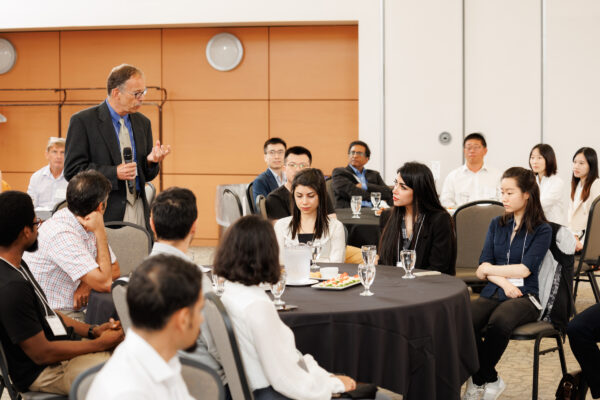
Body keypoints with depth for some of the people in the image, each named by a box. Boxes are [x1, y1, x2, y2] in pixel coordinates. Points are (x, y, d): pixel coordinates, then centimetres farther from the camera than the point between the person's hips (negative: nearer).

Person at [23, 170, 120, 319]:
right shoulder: (61, 235, -23)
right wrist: (100, 232, -19)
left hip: (74, 310, 8)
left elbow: (114, 270, 10)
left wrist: (86, 285, -10)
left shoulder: (86, 224, 5)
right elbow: (104, 283, -25)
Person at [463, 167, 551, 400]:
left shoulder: (542, 230, 4)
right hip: (493, 292, 4)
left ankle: (478, 380, -14)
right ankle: (490, 381, -13)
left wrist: (488, 270, 1)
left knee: (499, 322, -38)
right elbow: (484, 263, 9)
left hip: (524, 296, -4)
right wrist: (504, 282, -10)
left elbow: (524, 269, -7)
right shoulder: (497, 224, 19)